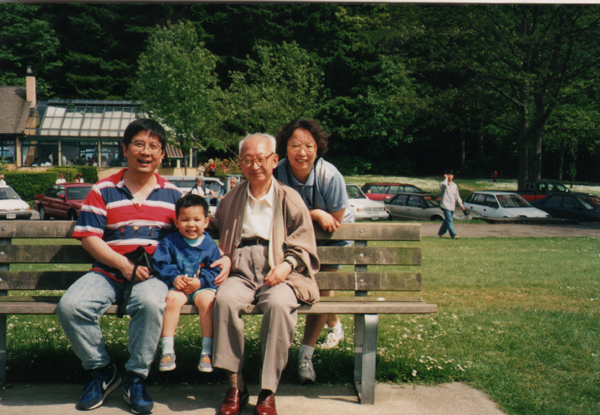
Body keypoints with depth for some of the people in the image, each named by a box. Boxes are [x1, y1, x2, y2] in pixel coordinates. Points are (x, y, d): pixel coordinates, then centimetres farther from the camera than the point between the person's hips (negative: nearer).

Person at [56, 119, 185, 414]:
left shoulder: (173, 195, 13)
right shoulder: (102, 191, 9)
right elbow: (88, 237, 1)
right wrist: (124, 265, -12)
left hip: (153, 275, -1)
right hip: (108, 272, 1)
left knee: (150, 303, -36)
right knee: (70, 306, -25)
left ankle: (135, 377, -12)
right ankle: (102, 371, 1)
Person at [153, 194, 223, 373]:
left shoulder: (210, 246, 6)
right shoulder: (169, 243, 7)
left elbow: (215, 271, 0)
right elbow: (160, 264, -1)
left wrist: (200, 281, -18)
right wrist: (174, 278, -19)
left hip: (202, 286, 0)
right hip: (177, 286, 0)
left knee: (207, 299, -32)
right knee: (173, 299, -32)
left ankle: (207, 350, -24)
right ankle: (167, 349, -24)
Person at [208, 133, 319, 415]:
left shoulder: (289, 198, 11)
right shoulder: (232, 197, 20)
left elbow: (304, 246, 8)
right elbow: (215, 226, 38)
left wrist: (287, 265, -11)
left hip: (278, 273, -2)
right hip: (241, 272, 2)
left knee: (279, 304, -36)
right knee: (224, 299, -32)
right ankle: (235, 386, -21)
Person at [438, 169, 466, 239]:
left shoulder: (454, 185, 14)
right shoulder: (443, 184, -6)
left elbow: (457, 196, 19)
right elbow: (444, 185, -33)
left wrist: (461, 204, 14)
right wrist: (446, 178, -16)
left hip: (452, 206, 7)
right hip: (445, 206, -7)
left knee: (447, 220, 15)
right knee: (449, 220, -13)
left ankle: (441, 233, 29)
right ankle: (453, 235, -15)